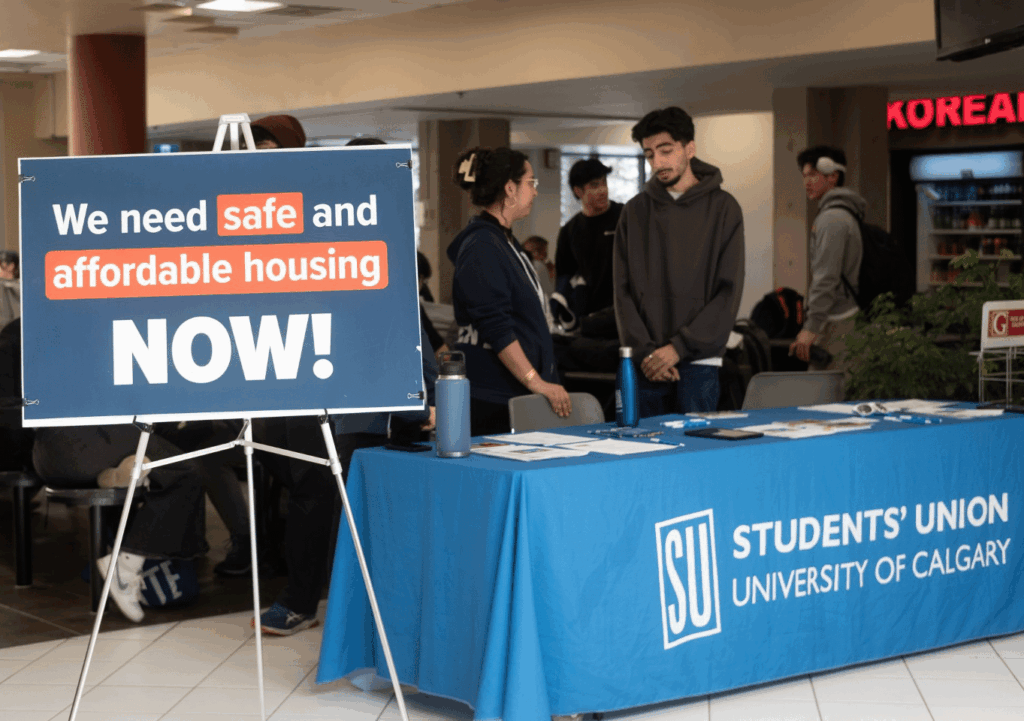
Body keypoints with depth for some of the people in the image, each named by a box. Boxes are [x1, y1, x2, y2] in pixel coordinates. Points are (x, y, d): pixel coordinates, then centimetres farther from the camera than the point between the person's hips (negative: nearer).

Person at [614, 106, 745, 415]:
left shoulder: (722, 208, 2)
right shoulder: (635, 211, 9)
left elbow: (729, 292, -4)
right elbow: (623, 291, 5)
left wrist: (678, 347, -11)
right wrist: (645, 351, -8)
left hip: (698, 362, -2)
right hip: (645, 365, 2)